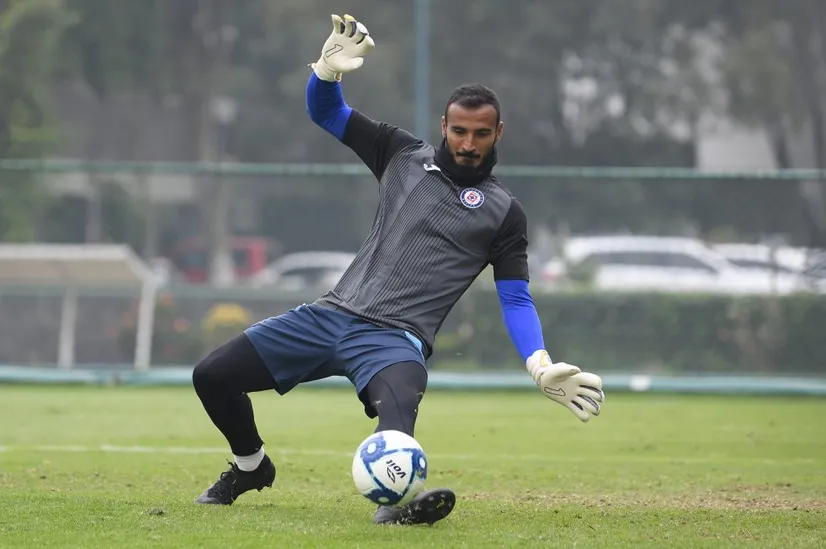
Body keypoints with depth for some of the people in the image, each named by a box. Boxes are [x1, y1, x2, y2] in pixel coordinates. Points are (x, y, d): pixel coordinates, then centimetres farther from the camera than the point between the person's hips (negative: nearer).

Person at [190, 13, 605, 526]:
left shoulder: (503, 211, 7)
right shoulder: (405, 154, 13)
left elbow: (516, 300, 6)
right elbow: (326, 112, 16)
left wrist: (542, 367, -11)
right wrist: (329, 69, -7)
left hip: (395, 339, -4)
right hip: (331, 313, 4)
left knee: (397, 405, -39)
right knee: (211, 377, 1)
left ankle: (399, 499, -66)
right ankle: (250, 467, 27)